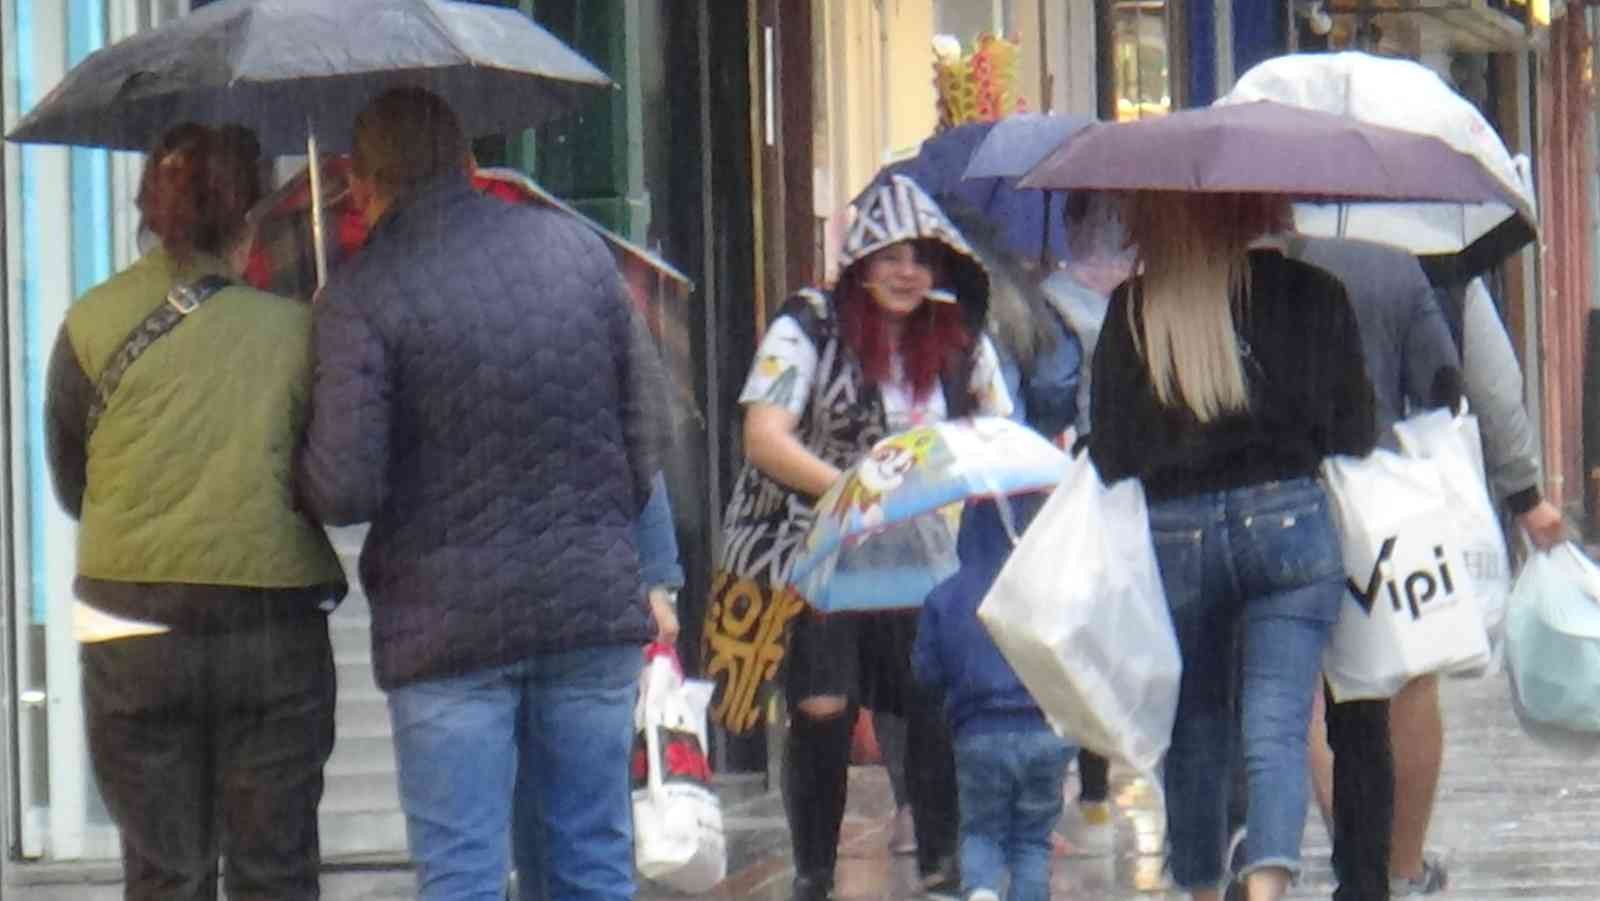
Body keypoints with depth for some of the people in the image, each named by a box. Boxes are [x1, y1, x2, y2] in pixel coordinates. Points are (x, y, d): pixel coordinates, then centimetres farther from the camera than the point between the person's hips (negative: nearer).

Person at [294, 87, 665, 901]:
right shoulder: (580, 251, 7)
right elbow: (646, 433, 9)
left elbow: (344, 489, -13)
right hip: (595, 603, 4)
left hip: (448, 624, -4)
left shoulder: (361, 295, -8)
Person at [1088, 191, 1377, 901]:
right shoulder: (1312, 294, -1)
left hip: (1172, 535, 1)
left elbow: (1108, 451, 1)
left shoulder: (1131, 310, -1)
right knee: (1277, 728, -6)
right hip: (1288, 520, -1)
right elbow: (1355, 432, 3)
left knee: (1195, 730, 18)